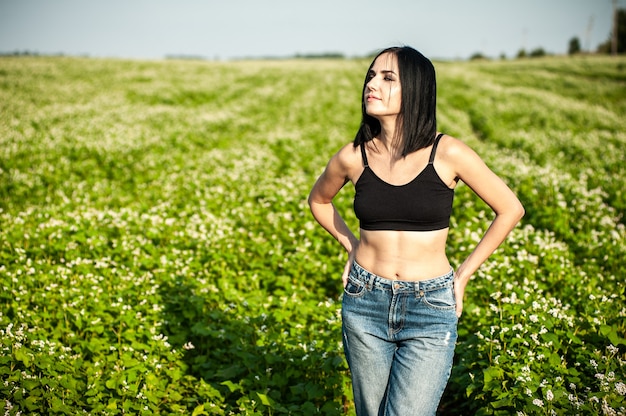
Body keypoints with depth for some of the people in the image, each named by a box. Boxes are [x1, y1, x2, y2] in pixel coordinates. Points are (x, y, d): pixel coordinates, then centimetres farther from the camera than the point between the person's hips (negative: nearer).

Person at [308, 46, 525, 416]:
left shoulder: (448, 153, -11)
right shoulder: (353, 157, -4)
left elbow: (510, 209, -1)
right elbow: (319, 200, 18)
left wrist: (464, 274, 0)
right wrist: (351, 245, 7)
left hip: (430, 308, -2)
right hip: (365, 304, 3)